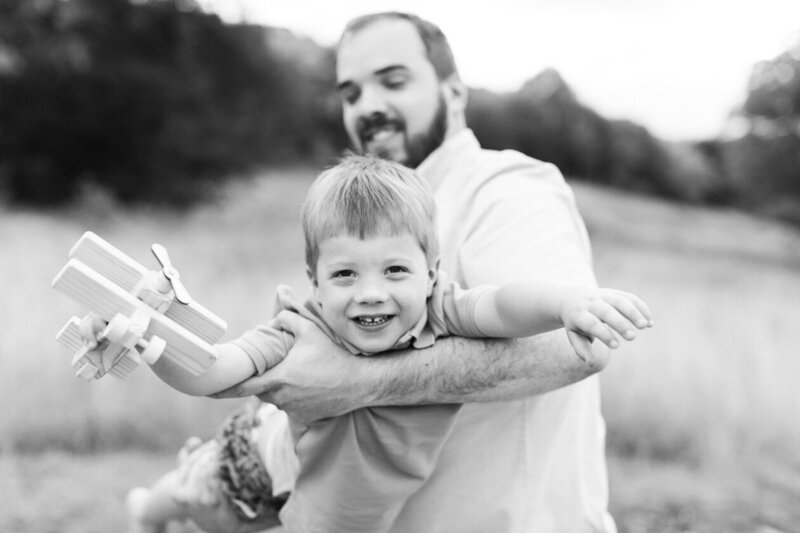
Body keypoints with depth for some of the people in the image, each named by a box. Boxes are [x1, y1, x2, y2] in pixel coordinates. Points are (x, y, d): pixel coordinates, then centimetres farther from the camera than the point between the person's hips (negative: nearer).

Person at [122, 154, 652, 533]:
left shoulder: (439, 317, -38)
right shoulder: (304, 338, -39)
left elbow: (505, 305, -56)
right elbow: (205, 373, -48)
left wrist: (570, 301, -76)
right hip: (273, 464, 0)